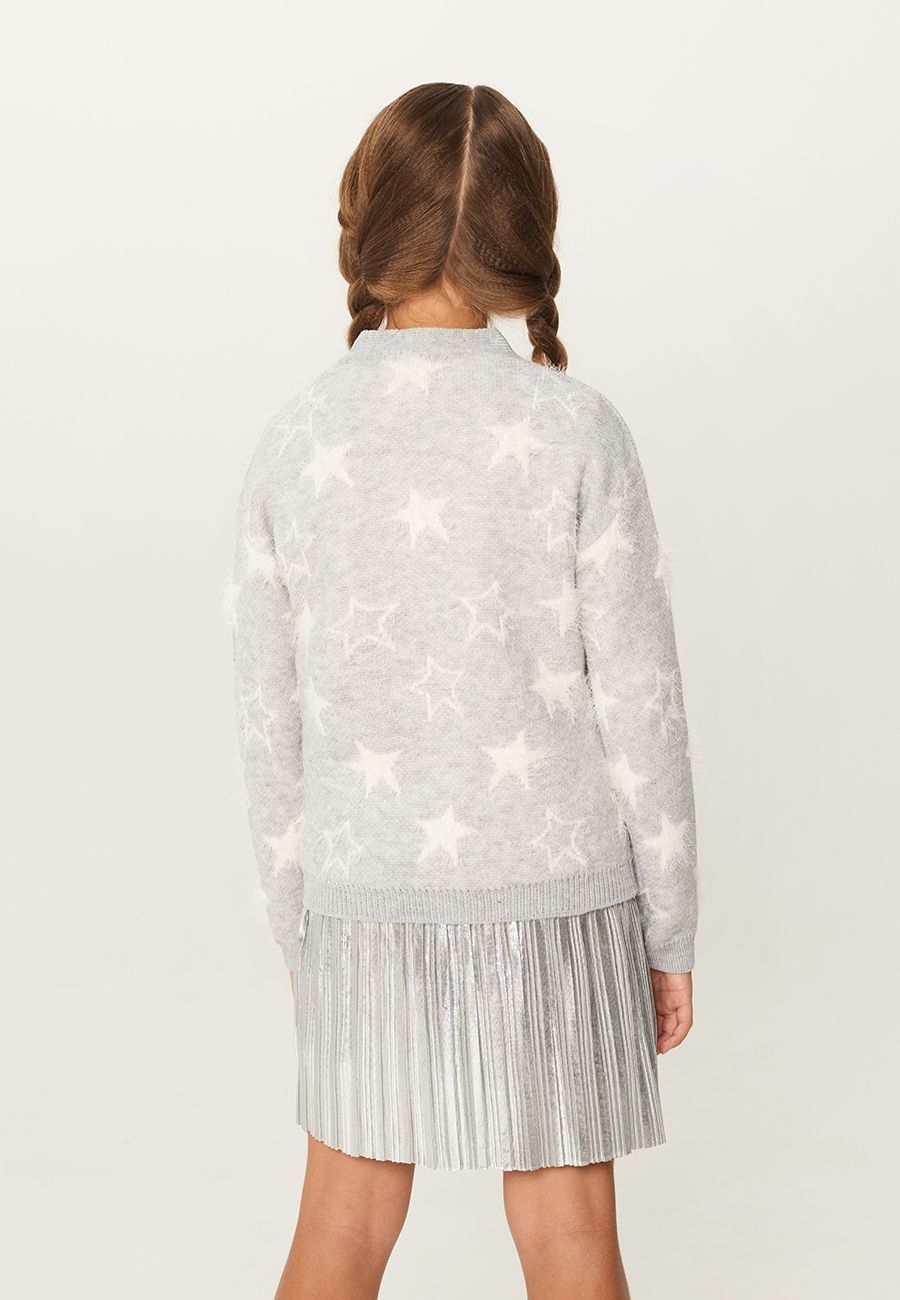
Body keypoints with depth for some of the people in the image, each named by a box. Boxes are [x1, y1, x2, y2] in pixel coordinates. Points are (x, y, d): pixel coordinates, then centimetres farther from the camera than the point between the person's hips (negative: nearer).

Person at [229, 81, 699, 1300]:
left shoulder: (295, 438, -4)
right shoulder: (573, 428, -12)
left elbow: (270, 718, 0)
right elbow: (637, 698, -9)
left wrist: (296, 922, 13)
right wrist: (671, 929, 2)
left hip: (365, 890, 3)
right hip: (551, 881, -2)